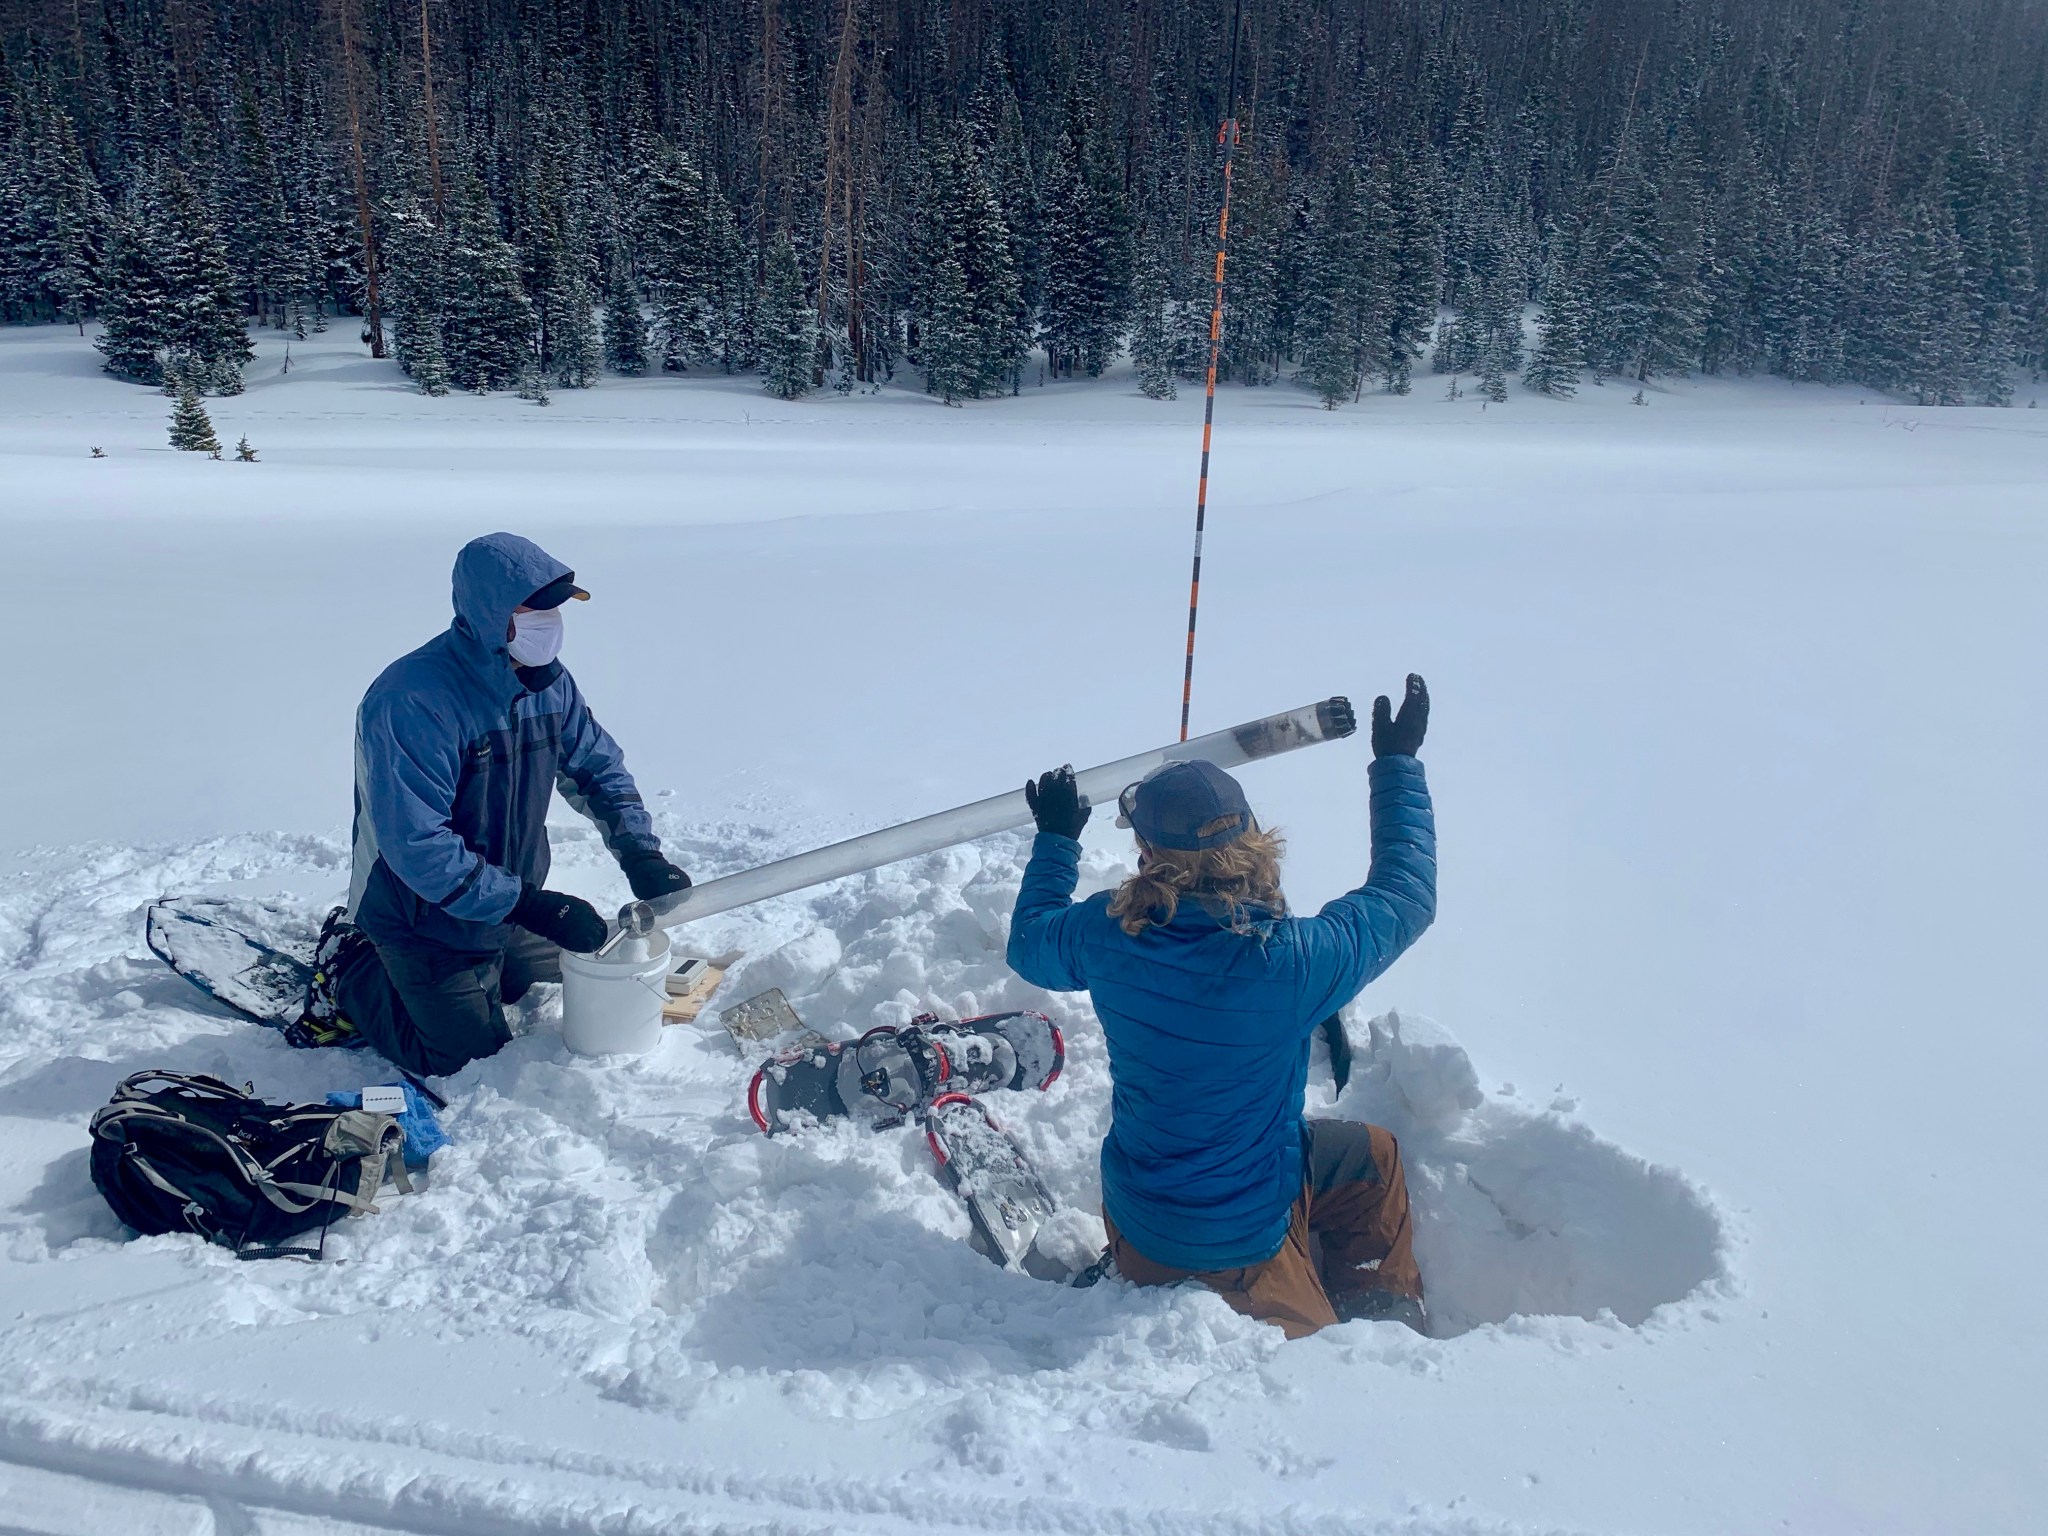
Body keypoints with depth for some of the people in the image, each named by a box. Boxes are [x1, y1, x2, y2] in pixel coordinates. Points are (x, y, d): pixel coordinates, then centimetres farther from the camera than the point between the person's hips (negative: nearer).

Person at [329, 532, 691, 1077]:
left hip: (509, 907, 7)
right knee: (473, 1060, 2)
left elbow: (599, 766, 3)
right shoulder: (413, 701, -31)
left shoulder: (547, 680, -6)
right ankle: (358, 974, 22)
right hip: (424, 923, -7)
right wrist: (528, 904, -35)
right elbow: (417, 847, -34)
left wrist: (640, 853, -12)